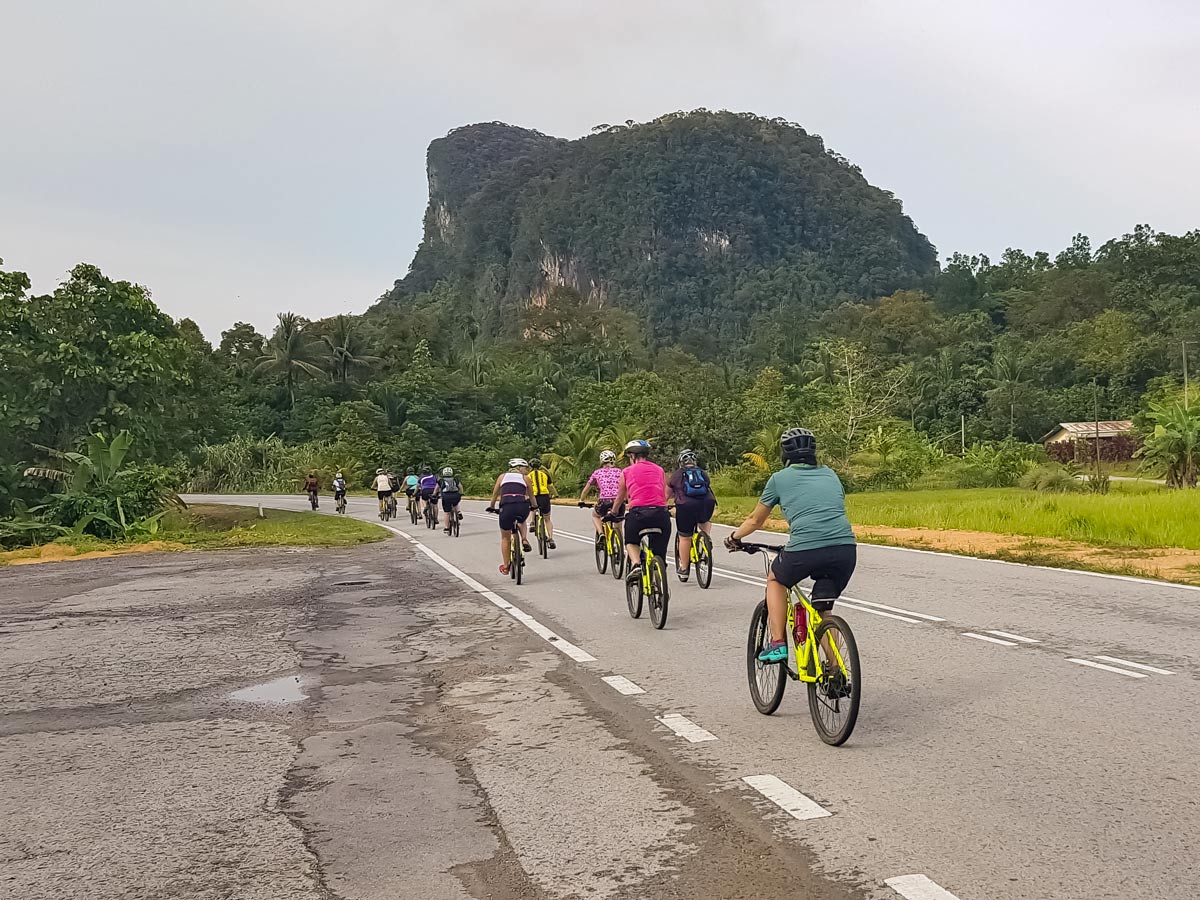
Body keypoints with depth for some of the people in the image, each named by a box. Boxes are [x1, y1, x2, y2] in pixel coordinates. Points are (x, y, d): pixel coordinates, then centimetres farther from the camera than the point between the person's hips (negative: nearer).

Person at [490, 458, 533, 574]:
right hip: (523, 507, 0)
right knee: (522, 522, 39)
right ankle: (524, 540, 15)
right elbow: (531, 496, 32)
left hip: (507, 507, 0)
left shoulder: (503, 476, 23)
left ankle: (505, 566, 26)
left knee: (505, 538, 22)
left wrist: (492, 507, 48)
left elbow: (495, 494, 32)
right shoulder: (525, 478, 21)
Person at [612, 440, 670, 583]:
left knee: (631, 542, 25)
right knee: (659, 556, 13)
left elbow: (620, 499, 24)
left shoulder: (627, 472, 13)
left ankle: (635, 564, -2)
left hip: (638, 513, -2)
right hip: (661, 513, 2)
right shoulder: (660, 470, 20)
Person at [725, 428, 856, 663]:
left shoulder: (780, 478, 14)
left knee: (775, 579, 27)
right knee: (823, 611, 22)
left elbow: (755, 521, 25)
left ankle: (777, 643, 18)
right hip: (846, 550, 3)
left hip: (805, 550, -3)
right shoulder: (830, 475, 24)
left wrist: (734, 537, 44)